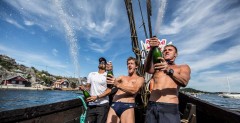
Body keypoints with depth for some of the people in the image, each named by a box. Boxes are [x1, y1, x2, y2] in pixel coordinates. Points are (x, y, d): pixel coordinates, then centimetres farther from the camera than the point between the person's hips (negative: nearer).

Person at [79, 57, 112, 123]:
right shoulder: (91, 74, 13)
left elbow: (109, 90, -9)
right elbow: (88, 87, 17)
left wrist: (97, 97, -17)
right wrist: (83, 88, -6)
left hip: (103, 104, -3)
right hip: (91, 105, 3)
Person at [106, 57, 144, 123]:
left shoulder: (140, 78, 8)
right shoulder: (122, 77, 21)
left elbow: (134, 90, -10)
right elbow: (112, 82, 10)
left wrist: (118, 85, -21)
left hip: (127, 106, -3)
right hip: (114, 105, 4)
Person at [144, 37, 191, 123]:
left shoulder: (183, 67, 10)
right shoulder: (158, 65, 14)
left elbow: (184, 82, -12)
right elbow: (147, 69, -10)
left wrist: (169, 70, -31)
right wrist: (151, 50, -25)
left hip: (169, 108, -2)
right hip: (151, 106, 2)